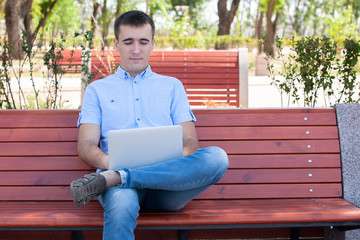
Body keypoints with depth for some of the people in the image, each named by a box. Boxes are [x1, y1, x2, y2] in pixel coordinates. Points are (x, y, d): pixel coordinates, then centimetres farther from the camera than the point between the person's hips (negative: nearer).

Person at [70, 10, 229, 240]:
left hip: (167, 186, 3)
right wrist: (109, 162, -15)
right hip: (120, 178, -3)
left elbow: (190, 140, 15)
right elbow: (86, 146, 10)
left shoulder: (172, 86, 26)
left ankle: (113, 178, -32)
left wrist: (179, 159, -12)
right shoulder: (97, 90, 22)